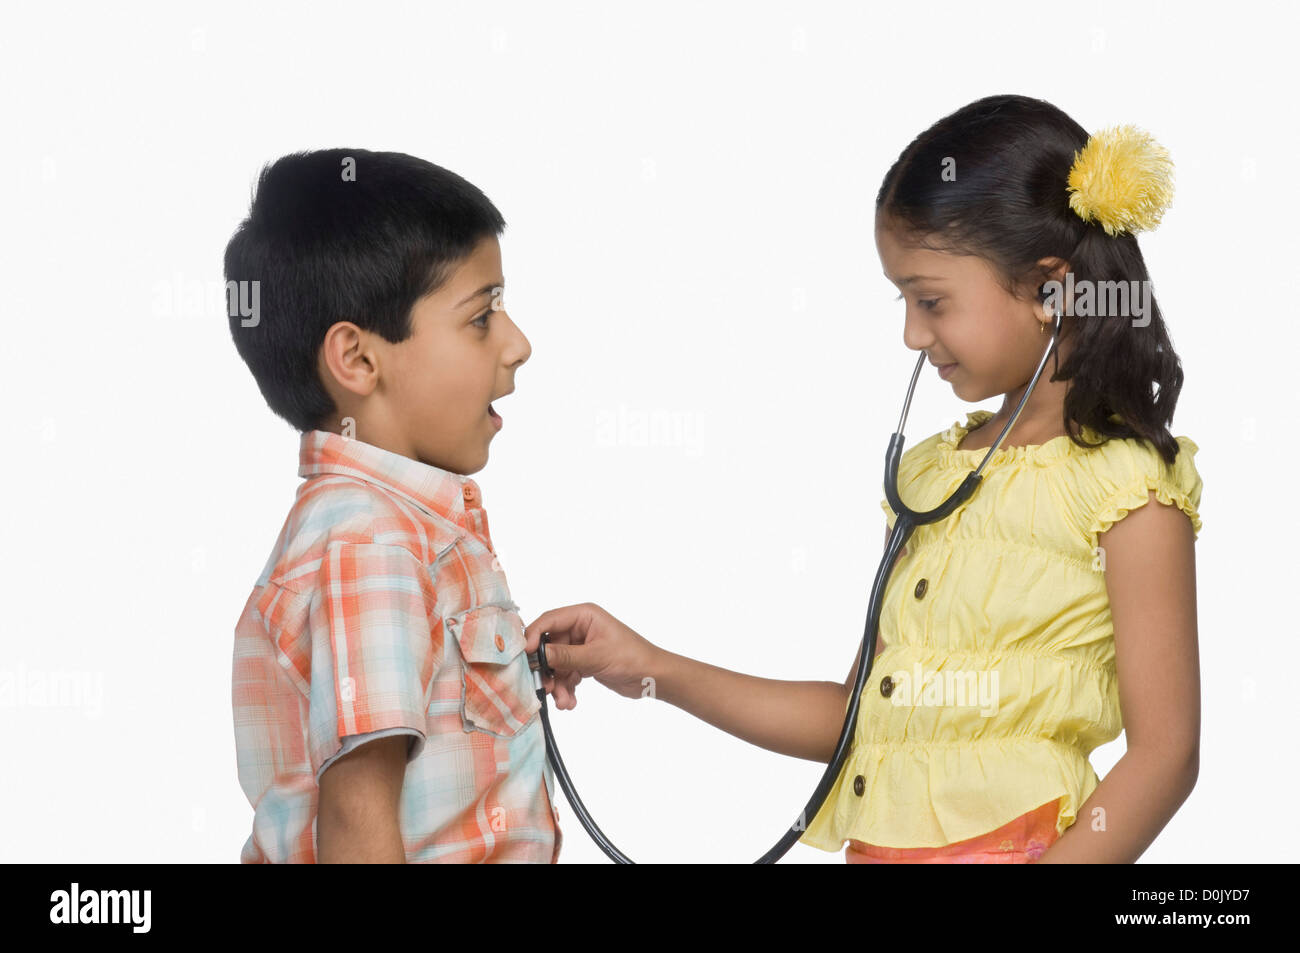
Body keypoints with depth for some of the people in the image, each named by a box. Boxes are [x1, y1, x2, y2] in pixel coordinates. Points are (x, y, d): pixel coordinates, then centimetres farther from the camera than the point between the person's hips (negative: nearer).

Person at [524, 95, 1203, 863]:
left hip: (1016, 846, -6)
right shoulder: (929, 472, 11)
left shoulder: (1127, 492, -10)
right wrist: (651, 670, 10)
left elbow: (1164, 753, -13)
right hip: (879, 843, 6)